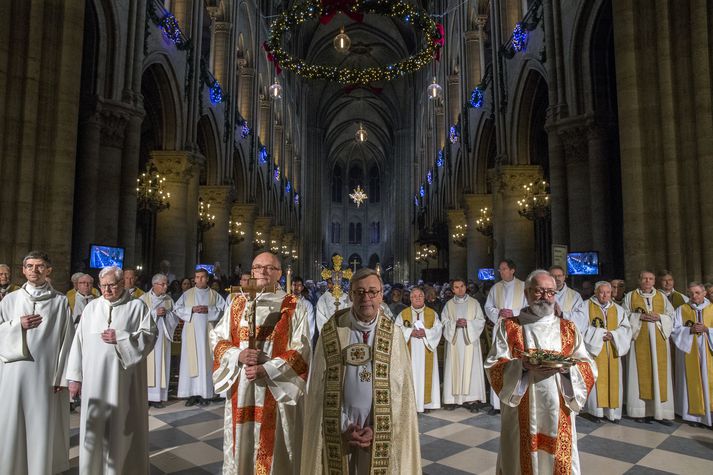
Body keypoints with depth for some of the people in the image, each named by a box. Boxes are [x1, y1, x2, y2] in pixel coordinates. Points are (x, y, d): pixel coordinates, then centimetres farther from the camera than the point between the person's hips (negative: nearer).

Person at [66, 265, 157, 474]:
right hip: (94, 379, 2)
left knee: (121, 427, 6)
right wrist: (75, 377, 3)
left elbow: (150, 335, -5)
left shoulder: (137, 306, -1)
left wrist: (120, 337, -16)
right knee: (94, 428, 8)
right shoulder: (92, 307, 6)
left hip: (123, 378, -2)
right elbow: (80, 341, 6)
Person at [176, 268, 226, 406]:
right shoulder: (187, 294, 9)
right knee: (191, 360, -2)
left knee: (206, 360, -1)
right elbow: (177, 308, 3)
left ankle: (205, 393, 4)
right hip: (191, 332, 0)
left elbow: (223, 309, 1)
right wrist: (192, 309, -12)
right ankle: (192, 393, 3)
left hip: (207, 332, 0)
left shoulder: (215, 295, 8)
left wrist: (208, 310, -13)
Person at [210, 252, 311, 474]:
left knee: (273, 451, 6)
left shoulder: (294, 307, -3)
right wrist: (238, 355, -12)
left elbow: (301, 350, -8)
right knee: (240, 446, 13)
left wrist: (266, 370, -18)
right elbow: (217, 339, 8)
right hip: (240, 388, 3)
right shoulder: (237, 302, 7)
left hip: (278, 390, -3)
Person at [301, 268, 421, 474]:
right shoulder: (331, 331, -8)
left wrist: (378, 429, -10)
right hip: (339, 428, 0)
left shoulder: (393, 333, -7)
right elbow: (320, 387, -4)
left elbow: (400, 389, -5)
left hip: (381, 429, 0)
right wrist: (342, 427, -7)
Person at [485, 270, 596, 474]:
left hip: (558, 412, 2)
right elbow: (493, 366, -4)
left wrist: (566, 366, -14)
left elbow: (589, 367, 6)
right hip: (522, 414, -2)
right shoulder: (508, 326, 2)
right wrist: (522, 365, -21)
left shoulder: (569, 328, 9)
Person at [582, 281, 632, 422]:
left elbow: (626, 328, 7)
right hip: (594, 349, -3)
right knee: (595, 379, -2)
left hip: (612, 352, 4)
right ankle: (597, 410, 5)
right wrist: (599, 334, -13)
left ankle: (612, 411, 12)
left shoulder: (618, 309, 12)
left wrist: (613, 335, -10)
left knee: (613, 380, 5)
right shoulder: (586, 306, -1)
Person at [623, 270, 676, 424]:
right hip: (639, 341, -2)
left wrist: (659, 317, -9)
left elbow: (671, 316, 9)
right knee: (641, 374, -2)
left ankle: (661, 411, 6)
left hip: (659, 341, 2)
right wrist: (640, 317, -13)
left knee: (660, 374, 0)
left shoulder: (662, 297, 12)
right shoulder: (630, 296, 6)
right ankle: (642, 410, 5)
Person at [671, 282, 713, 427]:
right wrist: (690, 330, -14)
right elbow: (675, 330, 0)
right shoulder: (681, 310, 5)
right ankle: (694, 414, 10)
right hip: (689, 352, 0)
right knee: (692, 382, 3)